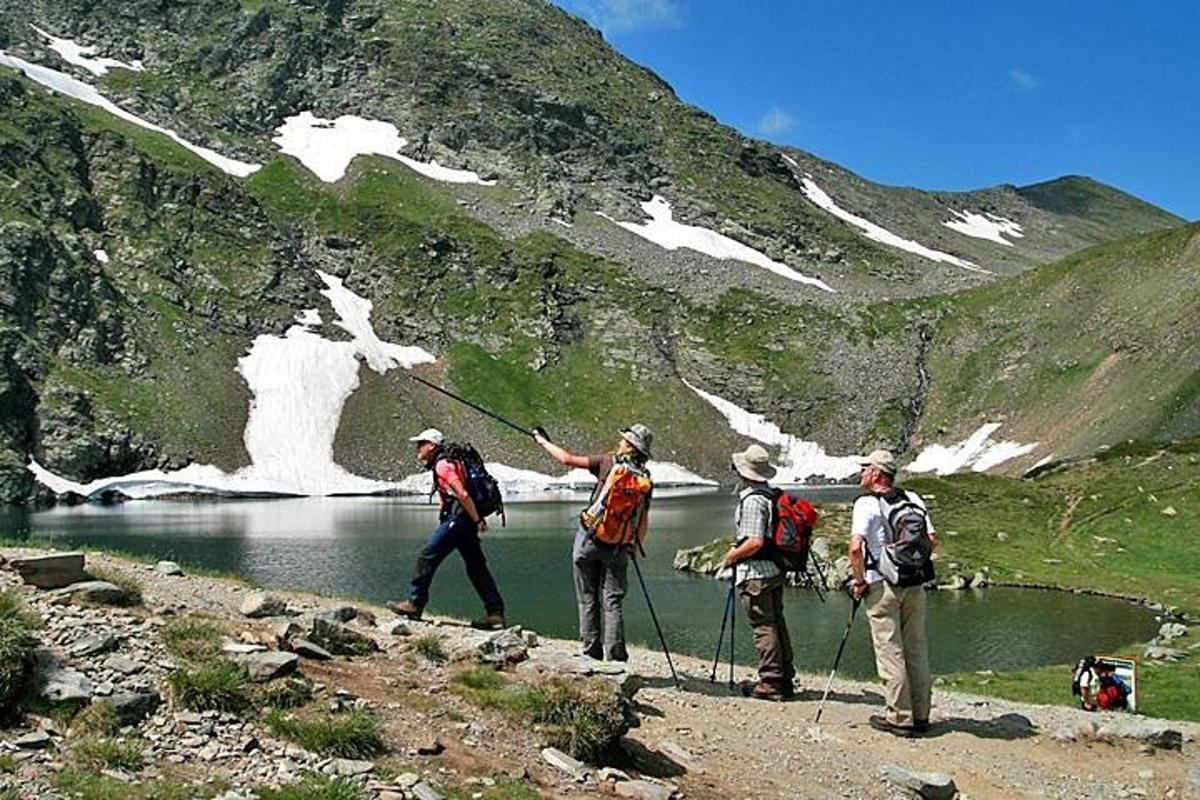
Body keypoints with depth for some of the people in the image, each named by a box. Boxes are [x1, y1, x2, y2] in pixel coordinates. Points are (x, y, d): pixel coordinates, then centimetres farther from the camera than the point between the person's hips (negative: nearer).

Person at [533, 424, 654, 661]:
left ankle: (591, 653, 11)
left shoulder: (609, 462, -6)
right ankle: (614, 657, 0)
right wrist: (636, 545, 18)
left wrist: (542, 440, 9)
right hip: (617, 547, 2)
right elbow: (643, 519, 3)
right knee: (612, 602, 5)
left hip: (590, 539, -2)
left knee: (588, 599, 9)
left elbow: (567, 459, -4)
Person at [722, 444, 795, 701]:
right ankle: (785, 679, 21)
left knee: (764, 627, -3)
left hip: (755, 574, -9)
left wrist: (732, 555, -9)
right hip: (775, 570, 9)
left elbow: (755, 542, -25)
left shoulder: (752, 500, -18)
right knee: (777, 624, 14)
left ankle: (770, 682, 2)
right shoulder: (773, 495, 9)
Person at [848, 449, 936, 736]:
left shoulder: (867, 504, -10)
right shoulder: (913, 499, 7)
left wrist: (859, 581, -9)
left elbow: (856, 547, -20)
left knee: (889, 651, 1)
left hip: (882, 584, -6)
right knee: (917, 649, 12)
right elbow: (932, 540, 5)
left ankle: (900, 717, 3)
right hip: (915, 584, 6)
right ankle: (920, 715, 19)